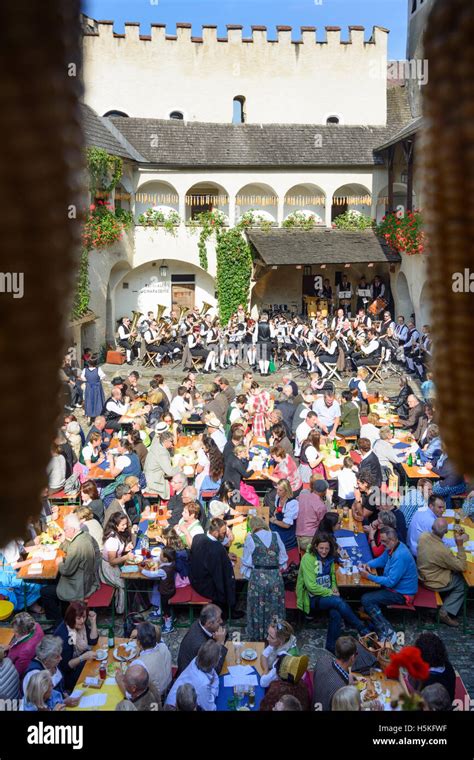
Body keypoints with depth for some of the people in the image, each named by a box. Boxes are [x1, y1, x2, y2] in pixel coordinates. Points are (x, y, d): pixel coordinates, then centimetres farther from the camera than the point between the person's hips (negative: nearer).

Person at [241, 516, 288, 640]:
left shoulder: (250, 538, -3)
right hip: (276, 578, 2)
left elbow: (246, 562, 1)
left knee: (258, 610, 11)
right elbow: (283, 560, 9)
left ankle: (257, 639, 22)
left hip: (258, 579, -2)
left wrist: (248, 576, 16)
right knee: (275, 610, 13)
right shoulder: (276, 536, 4)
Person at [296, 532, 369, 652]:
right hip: (312, 598, -5)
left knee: (335, 613, -28)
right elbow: (311, 586, -17)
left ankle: (331, 647, -12)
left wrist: (334, 588, 4)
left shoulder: (329, 557, 5)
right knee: (339, 602, -30)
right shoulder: (308, 559, -15)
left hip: (327, 594, 5)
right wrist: (330, 592, -14)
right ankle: (362, 629, -14)